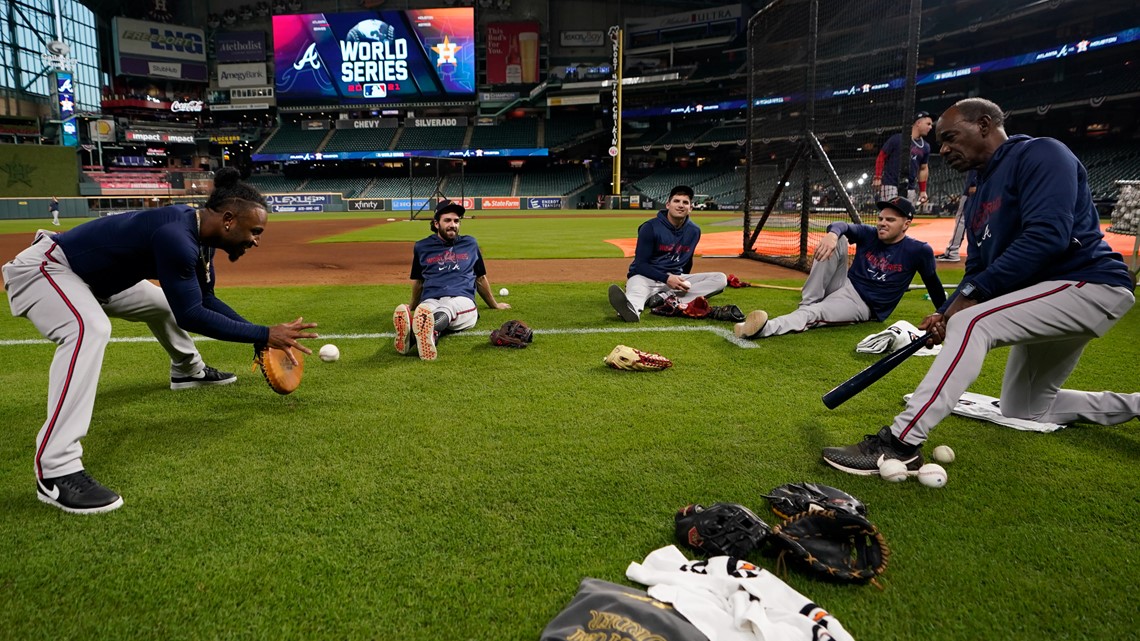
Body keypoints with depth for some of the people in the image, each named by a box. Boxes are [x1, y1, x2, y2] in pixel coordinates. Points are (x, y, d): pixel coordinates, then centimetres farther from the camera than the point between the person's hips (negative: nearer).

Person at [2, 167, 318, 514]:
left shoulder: (200, 234, -5)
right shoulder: (176, 237, -34)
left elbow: (205, 300, 5)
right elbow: (190, 315, -33)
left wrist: (259, 336, -3)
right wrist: (264, 335, -31)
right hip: (43, 267, -10)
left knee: (164, 302, 23)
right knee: (90, 329, -36)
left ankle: (188, 370, 51)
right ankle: (56, 472, -39)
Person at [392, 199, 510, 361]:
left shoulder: (470, 244, 23)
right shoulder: (422, 247, 20)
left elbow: (481, 278, 34)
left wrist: (494, 304, 41)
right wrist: (413, 306, 45)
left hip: (462, 300, -1)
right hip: (430, 301, 1)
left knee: (447, 309, -42)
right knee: (424, 312, -41)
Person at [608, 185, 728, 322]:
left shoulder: (694, 231, 7)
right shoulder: (650, 227, -9)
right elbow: (640, 264, -13)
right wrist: (666, 279, -24)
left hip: (675, 278, 5)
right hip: (646, 276, -5)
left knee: (721, 279, -15)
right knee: (637, 283, -41)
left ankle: (665, 297, -35)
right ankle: (632, 309, -81)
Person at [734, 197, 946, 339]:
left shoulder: (918, 251, -6)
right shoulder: (869, 234, 1)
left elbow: (933, 283, 5)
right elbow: (843, 226, -18)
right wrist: (832, 233, -42)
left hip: (862, 305, -4)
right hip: (844, 284, 4)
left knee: (813, 314, -34)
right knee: (837, 241, -19)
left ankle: (767, 328, -57)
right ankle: (808, 303, -21)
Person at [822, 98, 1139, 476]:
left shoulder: (1039, 154, -12)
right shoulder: (979, 200, 16)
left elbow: (1046, 236, -26)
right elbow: (978, 272, 13)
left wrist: (973, 294, -26)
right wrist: (946, 312, -6)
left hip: (1089, 283, -10)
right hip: (1044, 296, 10)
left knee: (971, 324, -31)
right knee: (1024, 411, 18)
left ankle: (900, 444, -36)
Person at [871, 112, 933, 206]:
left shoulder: (925, 147, 12)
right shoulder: (897, 139, -5)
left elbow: (923, 169, 20)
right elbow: (881, 157, -1)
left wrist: (923, 191, 15)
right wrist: (877, 177, -11)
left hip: (910, 188, 7)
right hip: (890, 185, -7)